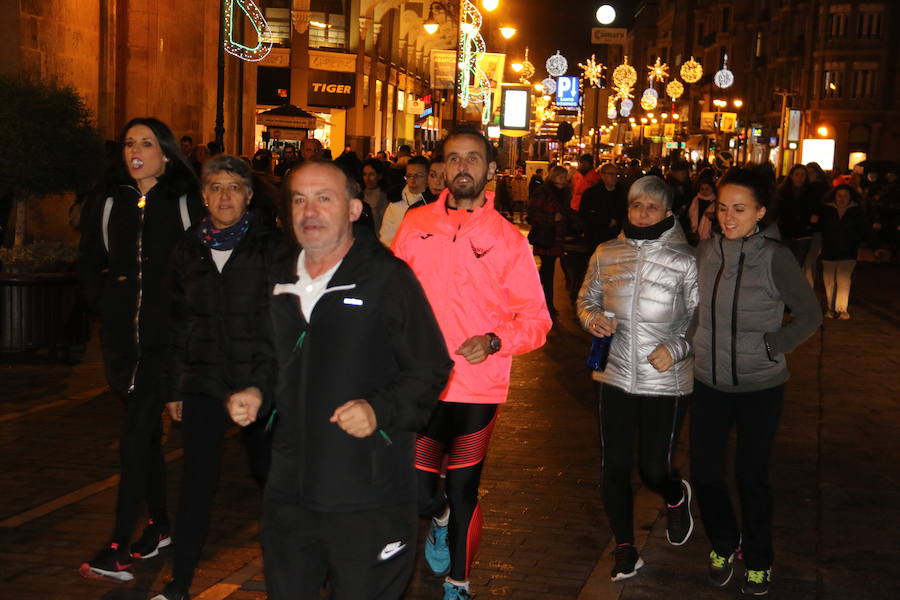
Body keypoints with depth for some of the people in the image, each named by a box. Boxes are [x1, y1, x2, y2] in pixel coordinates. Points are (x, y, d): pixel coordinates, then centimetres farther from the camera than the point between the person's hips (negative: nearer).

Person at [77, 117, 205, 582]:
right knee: (147, 432, 15)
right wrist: (106, 303, 8)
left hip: (167, 338, -5)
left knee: (135, 436, -11)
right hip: (123, 337, 5)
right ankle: (160, 524, 28)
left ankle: (118, 548, -8)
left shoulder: (186, 205, -4)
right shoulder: (110, 206, 9)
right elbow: (89, 266, 19)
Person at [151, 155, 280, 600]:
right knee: (197, 481, 1)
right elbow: (179, 322, 12)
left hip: (260, 376, -2)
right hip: (203, 380, 3)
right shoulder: (189, 249, 7)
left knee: (267, 470, 10)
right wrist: (173, 388, 12)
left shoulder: (271, 245, -4)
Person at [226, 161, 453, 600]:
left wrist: (380, 410, -22)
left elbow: (431, 369, -7)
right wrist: (256, 396, 6)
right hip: (288, 490, 6)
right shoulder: (281, 281, 12)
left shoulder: (387, 278, -8)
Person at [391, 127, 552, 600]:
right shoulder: (415, 225, 3)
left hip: (478, 389, -1)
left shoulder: (508, 238, -2)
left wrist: (494, 342, -18)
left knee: (463, 494, 9)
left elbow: (536, 320, -1)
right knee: (418, 491, 1)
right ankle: (440, 518, 39)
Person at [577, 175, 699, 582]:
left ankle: (677, 497, 42)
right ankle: (625, 551, 25)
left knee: (654, 470, 3)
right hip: (615, 376, 3)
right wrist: (591, 317, -7)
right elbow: (586, 299, 14)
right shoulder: (606, 254, 2)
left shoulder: (685, 260, -8)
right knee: (614, 467, 5)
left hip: (665, 381, -3)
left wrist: (677, 347, -19)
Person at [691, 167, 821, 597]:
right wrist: (693, 348, 5)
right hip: (709, 382, 4)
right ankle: (723, 544, 35)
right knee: (704, 472, 8)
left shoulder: (775, 258, -16)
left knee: (751, 476, 7)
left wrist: (770, 347, -14)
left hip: (759, 385, -4)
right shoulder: (706, 251, -3)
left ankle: (758, 561, 30)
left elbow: (809, 315, -8)